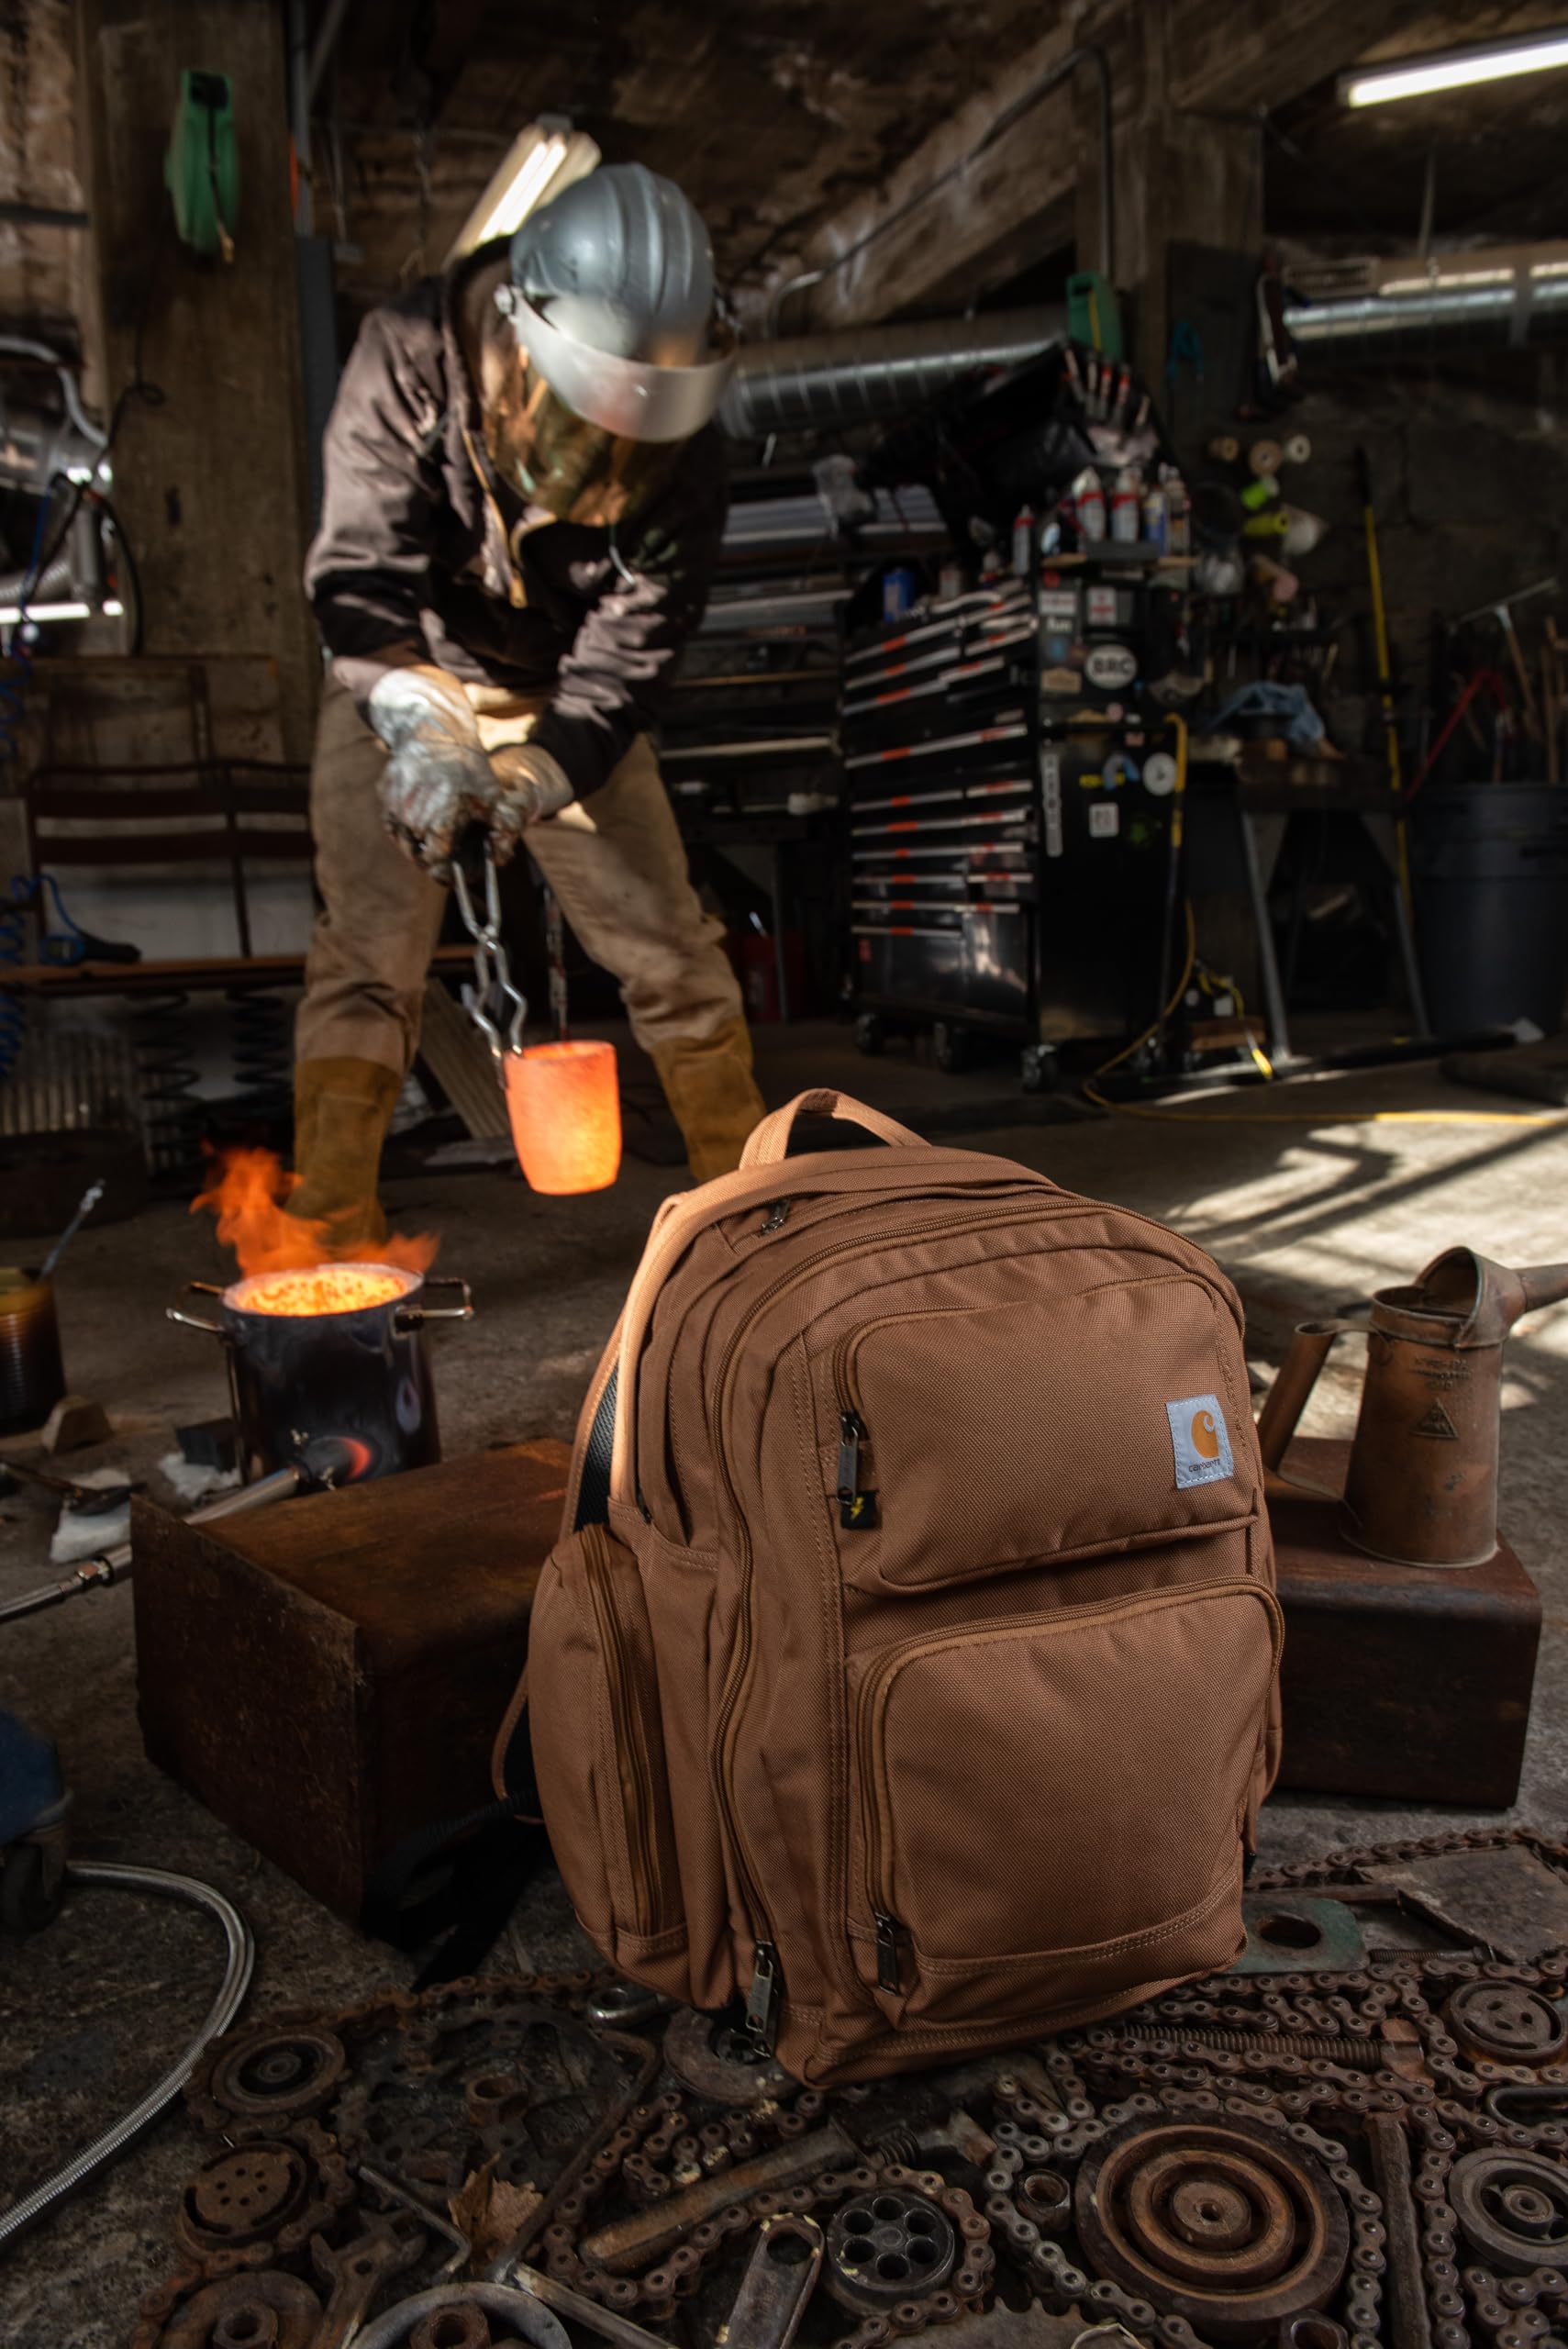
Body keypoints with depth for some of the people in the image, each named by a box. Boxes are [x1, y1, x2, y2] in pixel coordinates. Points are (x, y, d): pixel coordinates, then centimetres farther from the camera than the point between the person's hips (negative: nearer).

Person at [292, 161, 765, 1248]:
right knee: (371, 948, -12)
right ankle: (331, 1232, -6)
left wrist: (537, 772, -39)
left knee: (670, 941, 1)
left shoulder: (685, 454, -19)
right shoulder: (410, 361, -23)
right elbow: (363, 565, -33)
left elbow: (636, 643, -22)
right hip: (398, 688, -1)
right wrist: (424, 728, -52)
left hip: (568, 705, 2)